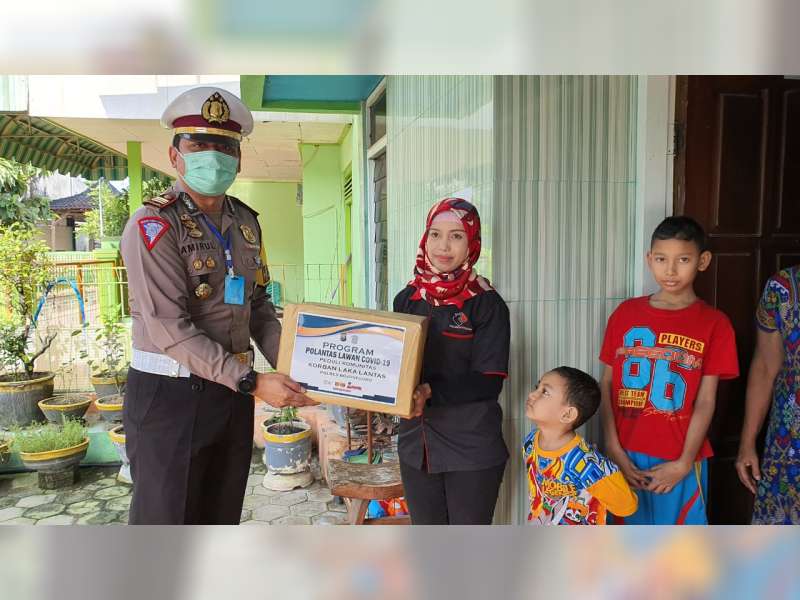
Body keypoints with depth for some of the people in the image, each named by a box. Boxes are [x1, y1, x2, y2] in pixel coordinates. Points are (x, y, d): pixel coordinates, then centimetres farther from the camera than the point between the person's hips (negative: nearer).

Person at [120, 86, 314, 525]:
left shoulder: (246, 222, 9)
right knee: (165, 518, 6)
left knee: (222, 517, 18)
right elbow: (170, 328, -20)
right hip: (170, 394, -6)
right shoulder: (154, 225, -13)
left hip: (232, 391, 7)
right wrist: (251, 382, -23)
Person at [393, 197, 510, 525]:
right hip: (416, 442, 5)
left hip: (472, 447, -4)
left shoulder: (487, 304, -10)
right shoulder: (407, 299, 4)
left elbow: (489, 382, -14)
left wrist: (431, 392, -26)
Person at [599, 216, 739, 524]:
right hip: (625, 457, 2)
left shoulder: (714, 324, -3)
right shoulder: (625, 313, 2)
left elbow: (705, 401, -5)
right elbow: (607, 384, 2)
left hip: (678, 461, -2)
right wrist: (613, 448, -5)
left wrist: (683, 463, -9)